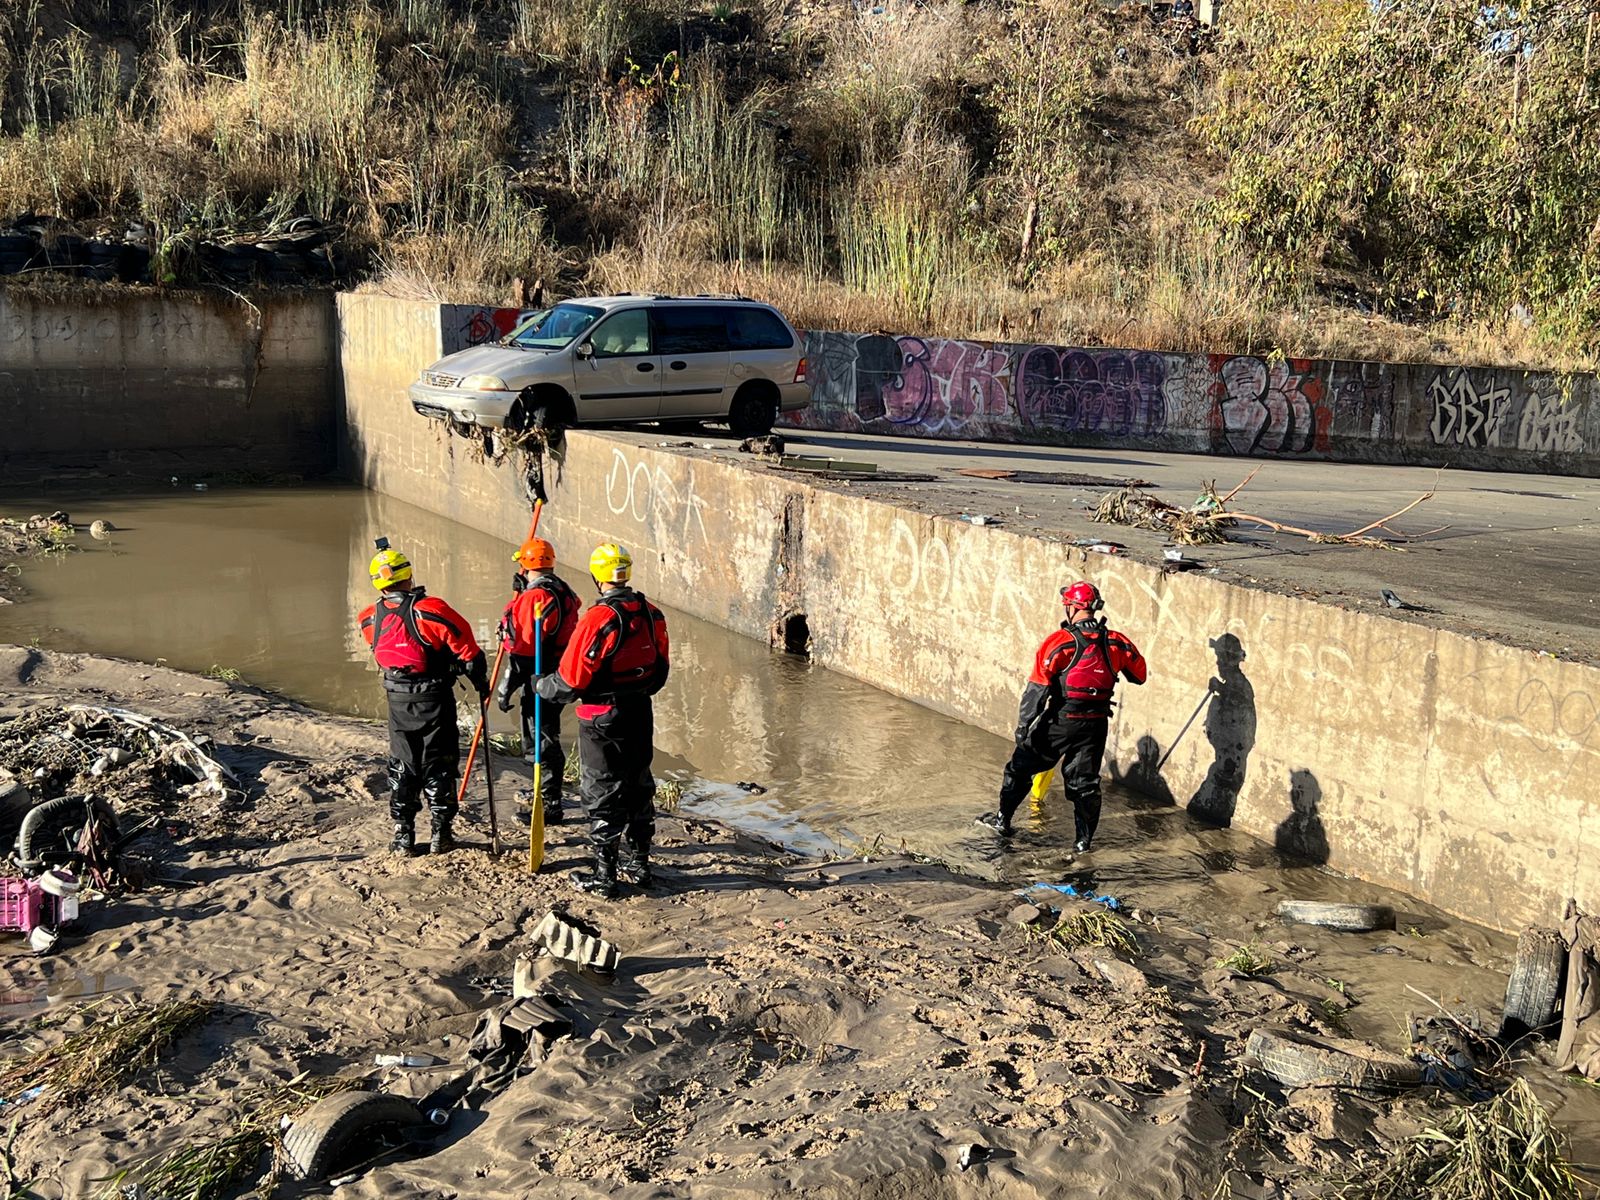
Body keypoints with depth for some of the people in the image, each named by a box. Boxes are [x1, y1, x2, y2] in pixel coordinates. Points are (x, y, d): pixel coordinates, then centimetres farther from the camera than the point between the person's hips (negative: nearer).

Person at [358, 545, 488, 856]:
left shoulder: (370, 620, -4)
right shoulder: (431, 610, -18)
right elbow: (467, 649, -14)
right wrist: (481, 682, -1)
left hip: (398, 702, 3)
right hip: (435, 701, -3)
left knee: (402, 768, 15)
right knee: (439, 766, 8)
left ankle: (403, 835, 17)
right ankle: (441, 833, 12)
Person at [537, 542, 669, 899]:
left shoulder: (597, 619, -21)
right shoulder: (652, 614, 0)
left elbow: (571, 680, -18)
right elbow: (660, 671, 12)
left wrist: (543, 686, 1)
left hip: (602, 718, -6)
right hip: (641, 713, 6)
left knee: (603, 794, 4)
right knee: (638, 786, 18)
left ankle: (604, 876, 11)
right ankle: (639, 864, 29)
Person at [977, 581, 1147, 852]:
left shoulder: (1060, 642, -14)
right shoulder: (1115, 642, -2)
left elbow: (1037, 687, -14)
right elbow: (1139, 674, 12)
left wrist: (1024, 726, -7)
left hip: (1061, 721, -3)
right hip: (1096, 724, 4)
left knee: (1022, 766, 14)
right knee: (1085, 780, 14)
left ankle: (1003, 819, 25)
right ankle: (1085, 839, 15)